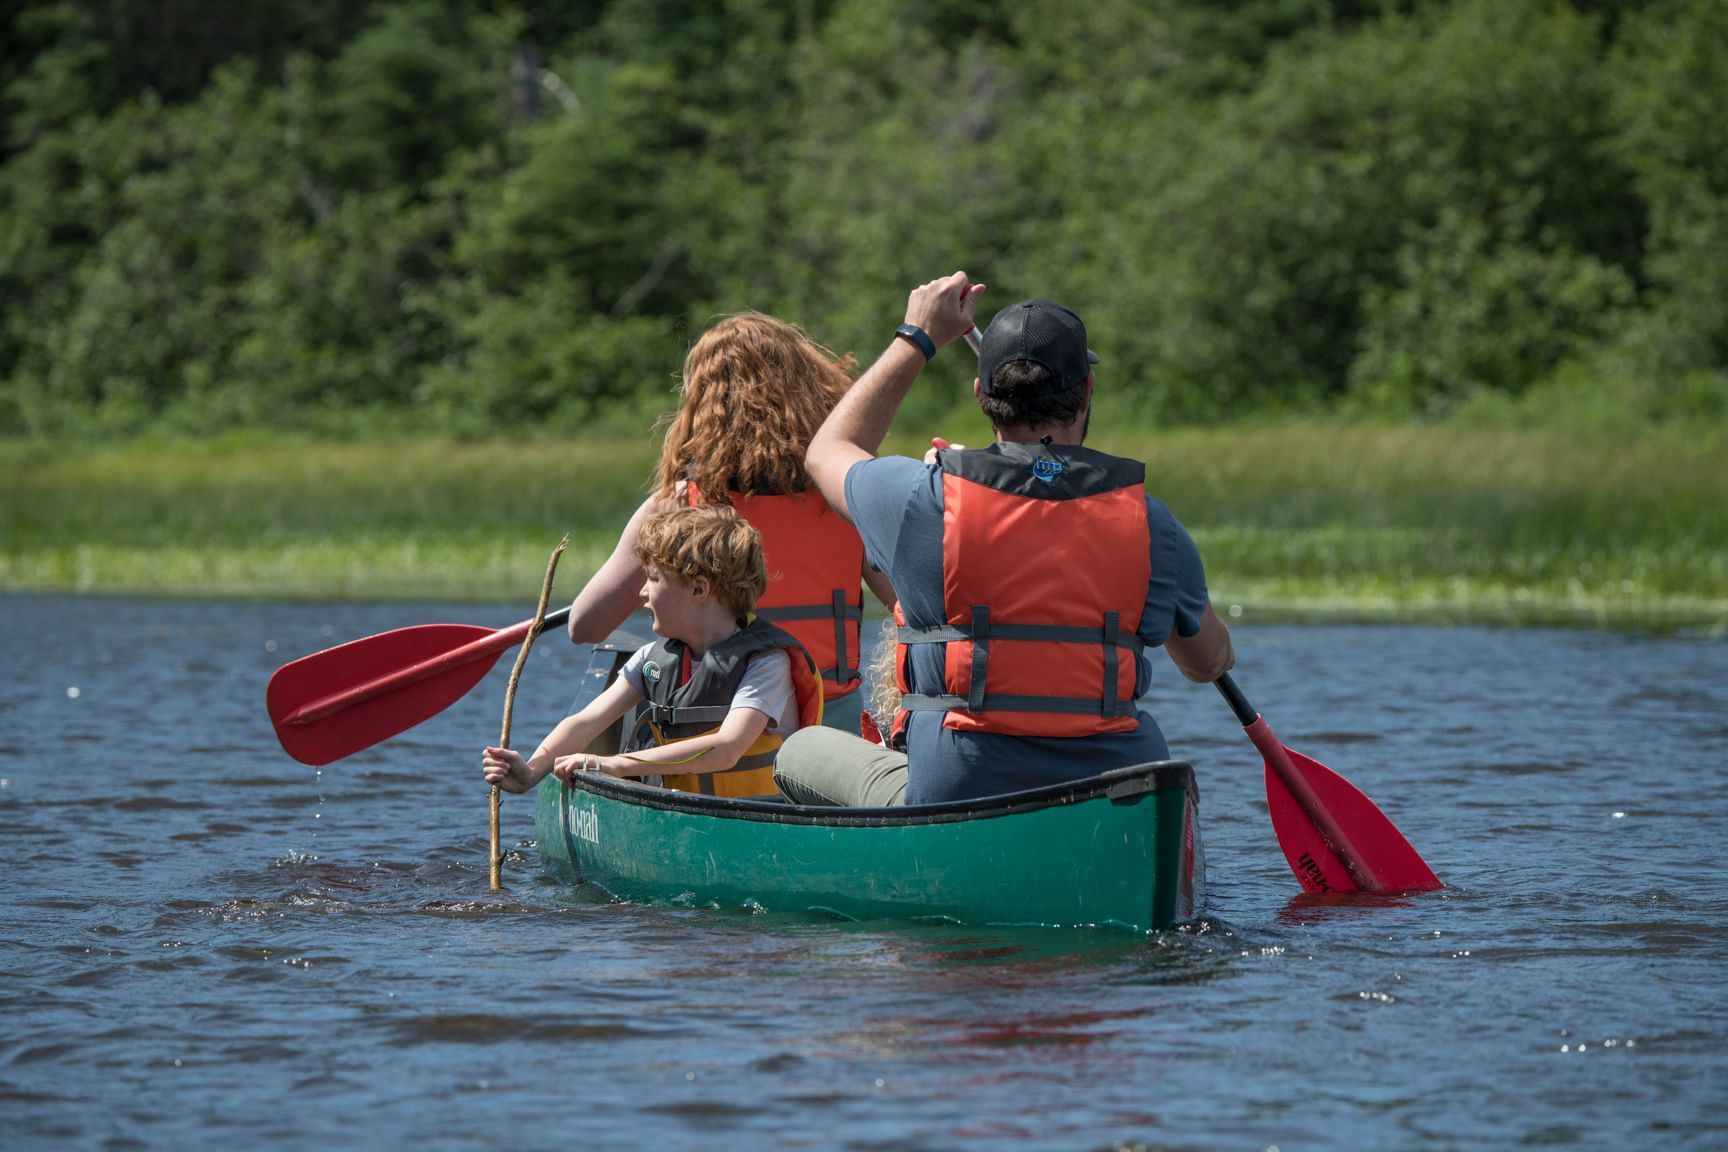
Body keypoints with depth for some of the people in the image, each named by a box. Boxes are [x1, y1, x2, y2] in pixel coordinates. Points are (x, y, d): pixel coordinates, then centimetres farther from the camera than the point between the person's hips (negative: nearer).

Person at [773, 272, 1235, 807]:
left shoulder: (926, 499, -6)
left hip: (951, 796, -2)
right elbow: (1212, 662, 16)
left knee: (801, 750, 22)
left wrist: (915, 338, 26)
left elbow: (829, 451, 19)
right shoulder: (1147, 522, -2)